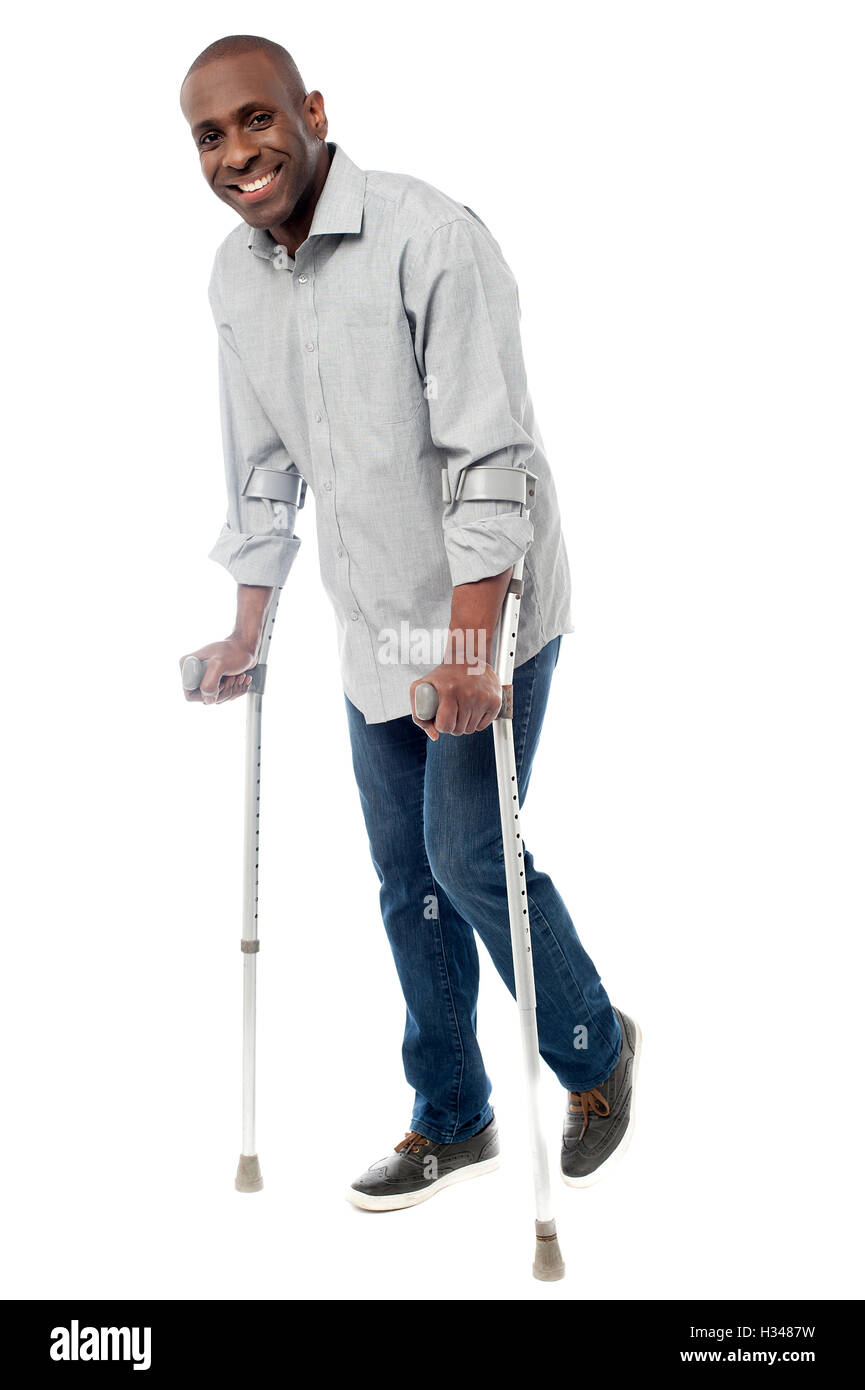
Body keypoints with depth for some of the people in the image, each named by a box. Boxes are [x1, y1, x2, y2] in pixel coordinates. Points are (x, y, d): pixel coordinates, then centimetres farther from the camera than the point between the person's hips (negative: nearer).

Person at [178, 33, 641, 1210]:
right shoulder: (235, 274, 5)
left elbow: (491, 453, -22)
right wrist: (248, 626, 15)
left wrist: (469, 640, -27)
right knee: (406, 874, 12)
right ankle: (452, 1120, 28)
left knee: (470, 858, -4)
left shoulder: (428, 238, -18)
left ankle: (596, 1054, 24)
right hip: (376, 625, 7)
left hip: (485, 607, -7)